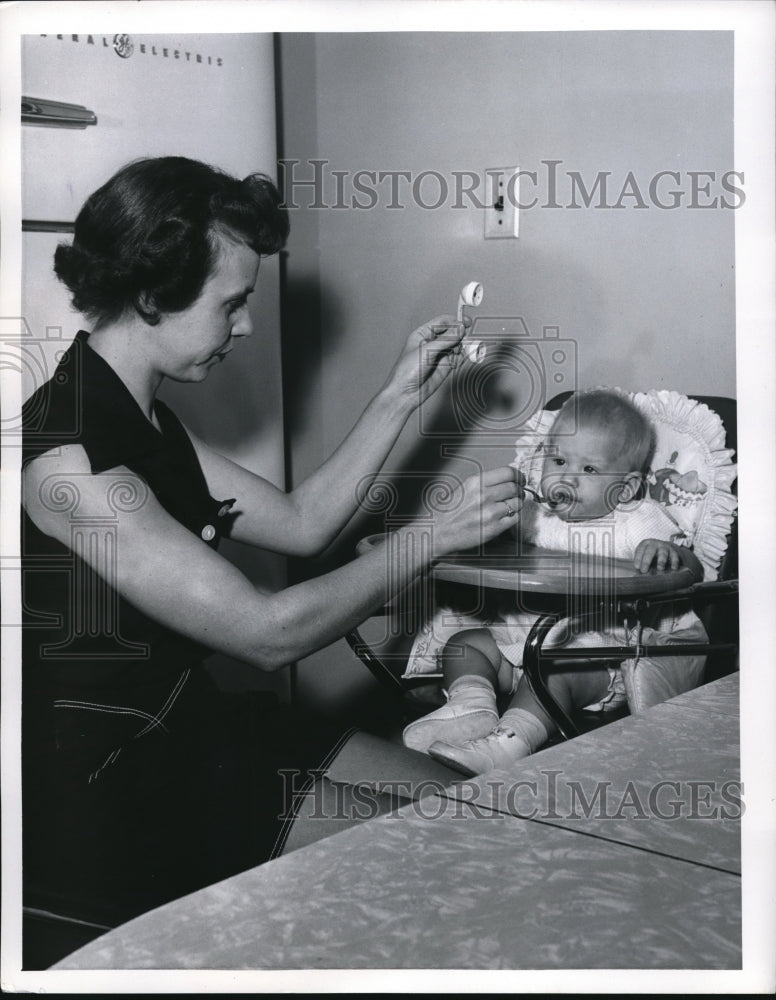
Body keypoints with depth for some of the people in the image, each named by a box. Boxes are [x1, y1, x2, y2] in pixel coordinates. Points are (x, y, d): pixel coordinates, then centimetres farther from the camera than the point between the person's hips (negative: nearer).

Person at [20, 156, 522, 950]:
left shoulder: (143, 422, 7)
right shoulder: (70, 461, -25)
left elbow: (300, 523, 10)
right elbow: (269, 634, -24)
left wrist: (401, 397, 5)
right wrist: (434, 536, -15)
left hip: (180, 742, 9)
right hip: (110, 815, -8)